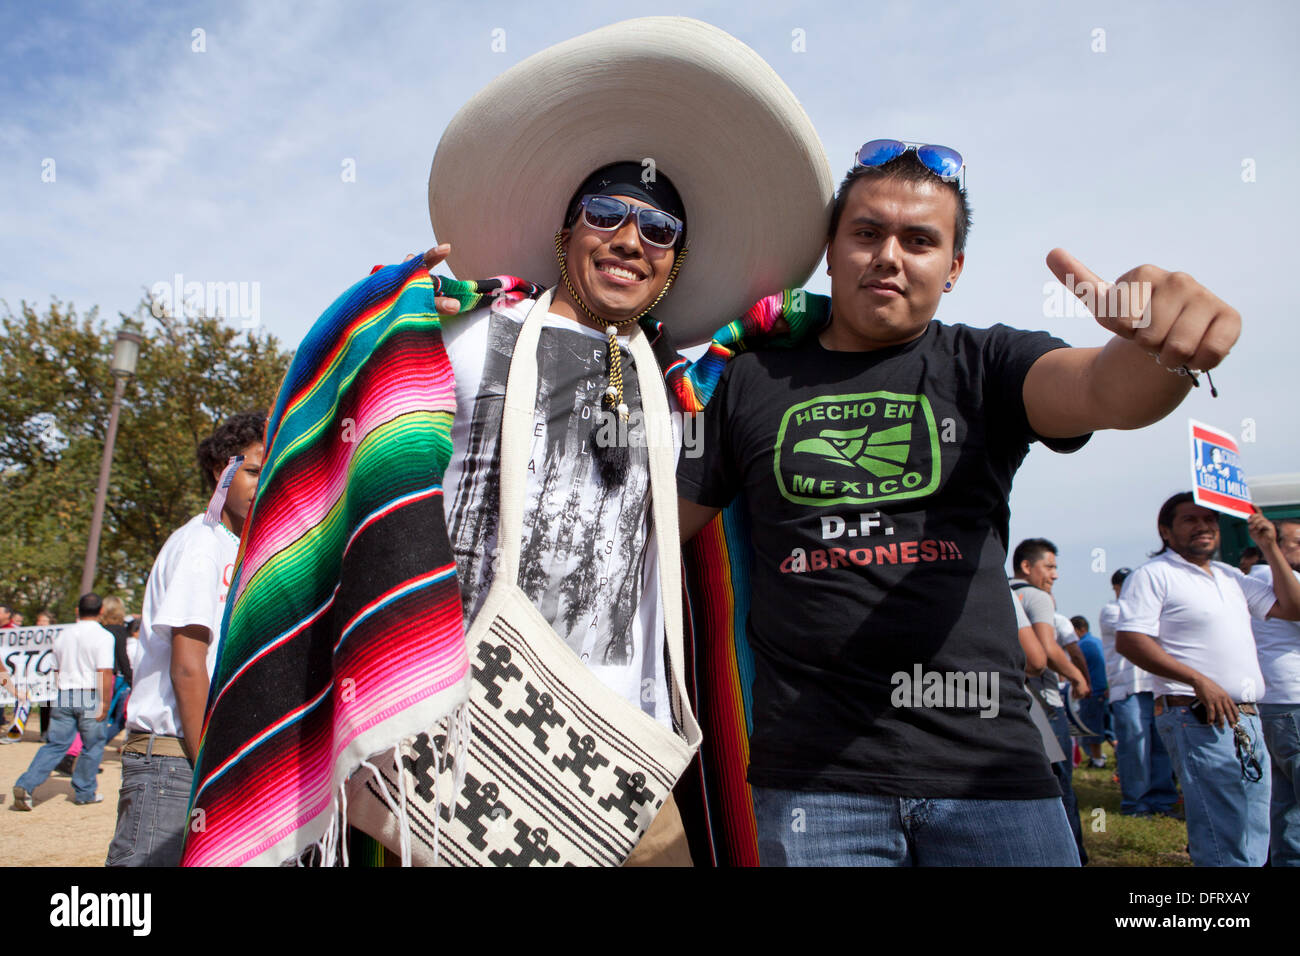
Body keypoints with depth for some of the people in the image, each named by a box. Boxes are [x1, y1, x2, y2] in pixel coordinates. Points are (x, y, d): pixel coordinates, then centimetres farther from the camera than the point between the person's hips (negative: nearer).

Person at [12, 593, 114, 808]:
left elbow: (57, 669, 20)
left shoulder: (63, 634, 12)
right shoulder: (103, 636, -8)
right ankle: (84, 792, 16)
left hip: (63, 695, 5)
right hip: (89, 696, -5)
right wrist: (104, 703, -13)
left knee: (55, 744, 10)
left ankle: (26, 785, -2)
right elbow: (104, 672, -16)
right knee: (93, 745, 9)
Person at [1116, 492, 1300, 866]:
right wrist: (1199, 681, -21)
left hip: (1247, 719, 9)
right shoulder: (1153, 575, -5)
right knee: (1226, 848, -10)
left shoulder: (1229, 575, 21)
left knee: (1255, 844, 12)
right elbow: (1129, 640, -15)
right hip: (1199, 720, -8)